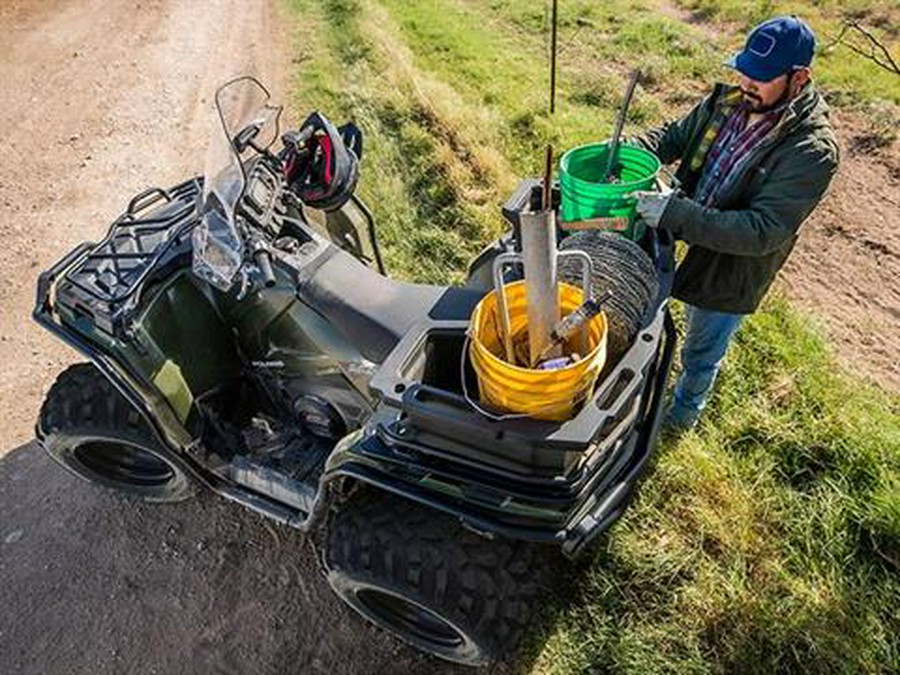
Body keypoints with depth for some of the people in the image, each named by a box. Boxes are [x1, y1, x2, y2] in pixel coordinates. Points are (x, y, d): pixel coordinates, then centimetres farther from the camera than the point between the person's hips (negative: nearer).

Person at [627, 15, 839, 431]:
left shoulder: (812, 152, -27)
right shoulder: (728, 102, -9)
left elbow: (761, 232, -32)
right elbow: (674, 136, 3)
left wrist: (675, 214, -40)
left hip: (730, 278, -5)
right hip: (691, 248, 6)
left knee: (701, 354, 18)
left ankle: (684, 412, 47)